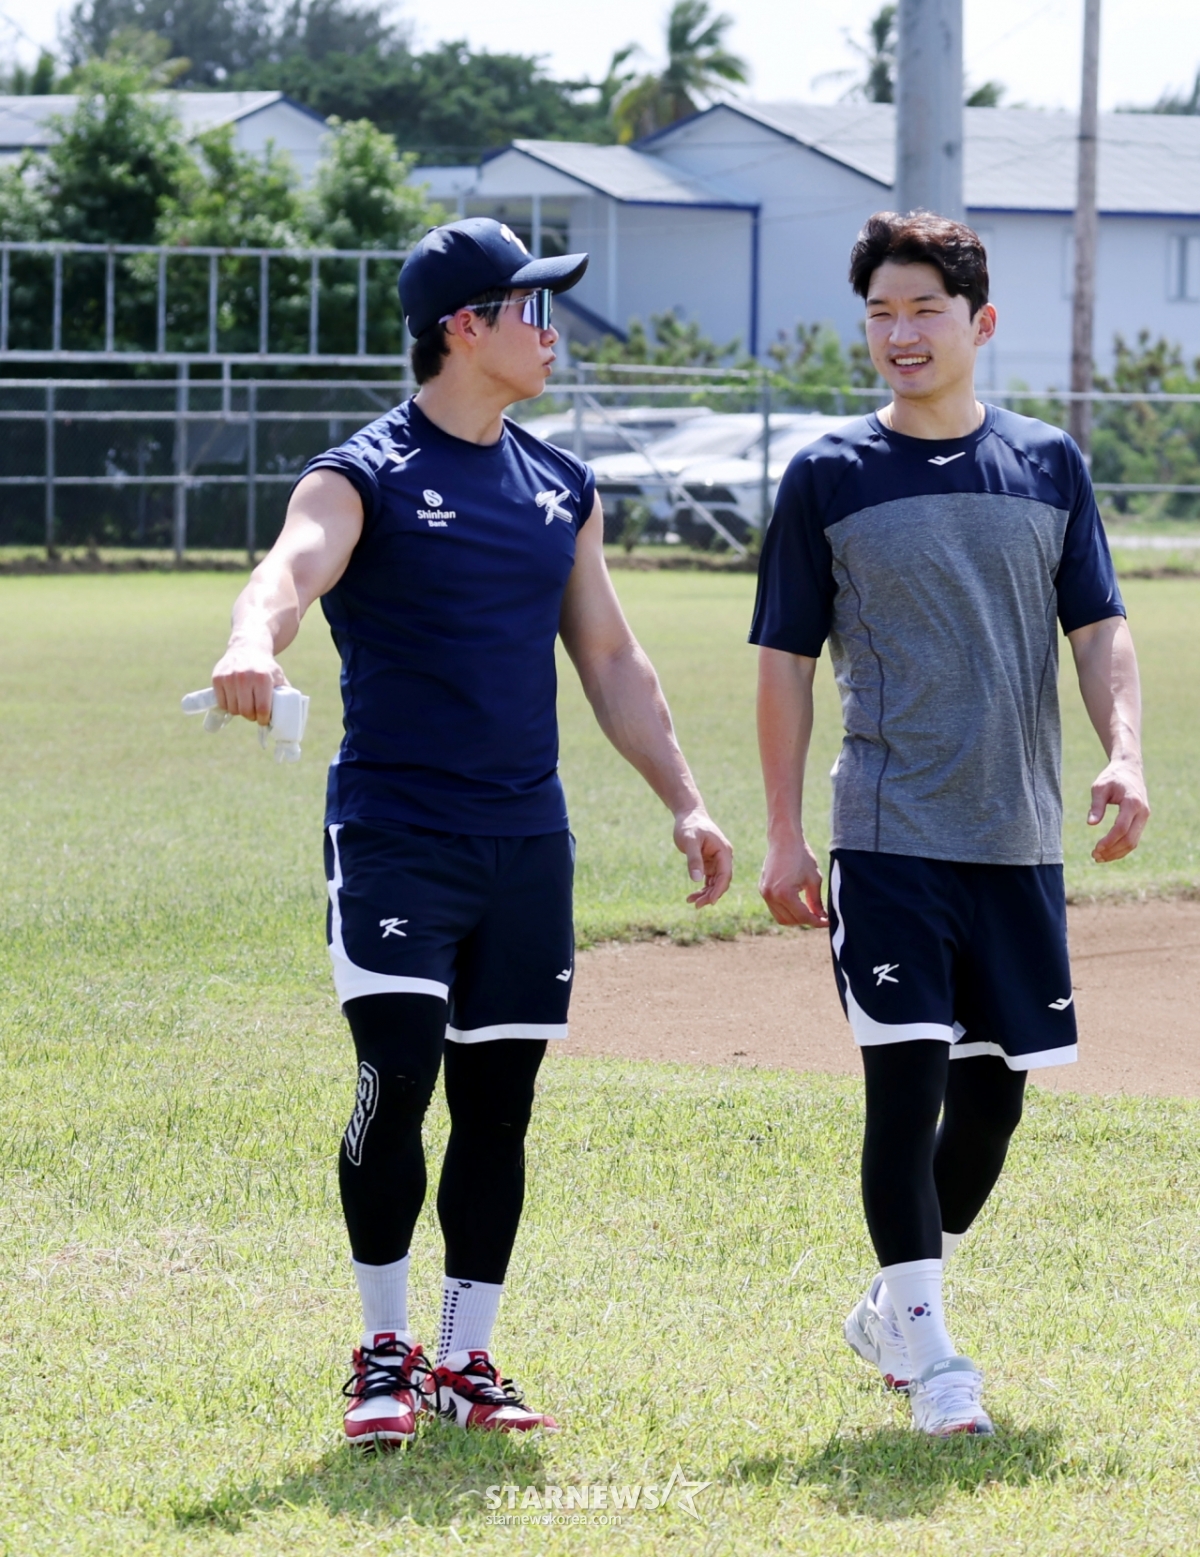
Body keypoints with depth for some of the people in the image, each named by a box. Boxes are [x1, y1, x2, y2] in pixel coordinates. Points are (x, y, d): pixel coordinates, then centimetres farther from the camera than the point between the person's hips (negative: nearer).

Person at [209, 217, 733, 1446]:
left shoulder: (561, 489, 13)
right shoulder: (365, 477, -6)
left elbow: (610, 662, 19)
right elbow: (289, 570, -27)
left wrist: (684, 801, 12)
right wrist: (253, 645, -50)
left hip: (526, 841, 6)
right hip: (393, 836, -6)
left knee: (498, 1102, 7)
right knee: (396, 1082, -14)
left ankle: (465, 1365, 16)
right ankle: (382, 1356, -1)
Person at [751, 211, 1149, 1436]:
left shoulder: (1049, 465, 8)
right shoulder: (829, 477, 1)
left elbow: (1098, 628, 8)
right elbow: (786, 660, 3)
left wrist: (1124, 757, -10)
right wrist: (782, 834, -3)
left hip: (1020, 838, 3)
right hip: (888, 839, -3)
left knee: (993, 1091, 9)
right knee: (906, 1082, -11)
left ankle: (892, 1308, 28)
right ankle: (926, 1355, -4)